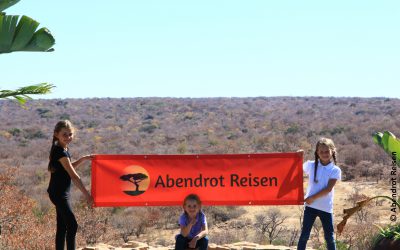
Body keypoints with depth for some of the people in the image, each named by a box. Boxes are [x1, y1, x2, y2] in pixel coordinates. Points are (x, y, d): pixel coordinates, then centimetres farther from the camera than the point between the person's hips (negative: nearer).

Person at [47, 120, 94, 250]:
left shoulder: (63, 149, 8)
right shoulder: (60, 152, -20)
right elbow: (73, 175, -24)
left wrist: (83, 159, 10)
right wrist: (87, 195, -25)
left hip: (61, 193, 10)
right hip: (59, 193, -10)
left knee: (62, 227, 12)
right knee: (72, 225, -12)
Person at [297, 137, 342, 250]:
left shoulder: (335, 170, -3)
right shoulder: (310, 165, 2)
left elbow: (328, 189, -12)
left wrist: (313, 198, -16)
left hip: (326, 208, -1)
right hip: (310, 206, 1)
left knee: (329, 237, 6)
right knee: (305, 234, 2)